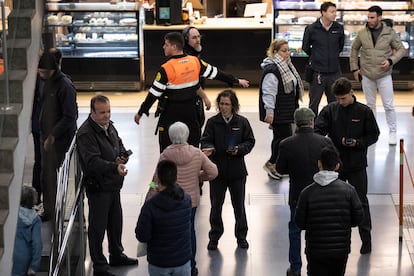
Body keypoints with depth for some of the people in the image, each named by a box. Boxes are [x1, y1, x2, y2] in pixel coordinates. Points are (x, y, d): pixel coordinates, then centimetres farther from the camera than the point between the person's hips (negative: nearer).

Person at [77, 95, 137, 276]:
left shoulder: (109, 126, 6)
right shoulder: (86, 133, -22)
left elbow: (120, 145, 19)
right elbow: (93, 162, -31)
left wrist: (123, 156, -4)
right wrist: (115, 167, -45)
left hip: (113, 185, 9)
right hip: (98, 188, -9)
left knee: (116, 222, 22)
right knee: (97, 227, 2)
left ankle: (117, 255, 41)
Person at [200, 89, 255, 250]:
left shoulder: (242, 122, -1)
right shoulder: (212, 122, -2)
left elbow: (250, 141, 3)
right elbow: (206, 140, -6)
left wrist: (240, 149, -16)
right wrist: (209, 148, -28)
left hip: (237, 170, 0)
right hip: (217, 170, 0)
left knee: (239, 205, 10)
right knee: (216, 205, 7)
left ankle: (241, 236, 26)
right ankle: (214, 236, 21)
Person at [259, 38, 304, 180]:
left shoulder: (286, 66, 13)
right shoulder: (271, 70, -19)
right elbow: (268, 92, -23)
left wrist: (294, 107, 27)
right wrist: (269, 112, -27)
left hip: (286, 111, 10)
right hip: (277, 113, -10)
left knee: (279, 137, 15)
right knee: (285, 137, -9)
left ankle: (275, 166, 24)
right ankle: (271, 163, 5)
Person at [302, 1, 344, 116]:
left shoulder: (339, 28, 1)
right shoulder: (312, 29, -8)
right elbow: (305, 47, 7)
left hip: (334, 72, 3)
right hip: (317, 72, -3)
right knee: (314, 103, 5)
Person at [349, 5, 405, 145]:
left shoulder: (390, 33, -6)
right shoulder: (362, 33, -2)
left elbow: (401, 49, 2)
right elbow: (354, 49, 11)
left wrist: (391, 60, -15)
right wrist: (354, 68, 7)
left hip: (384, 75, -2)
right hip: (366, 75, 2)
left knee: (388, 105, -2)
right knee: (370, 105, 13)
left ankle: (392, 132, 9)